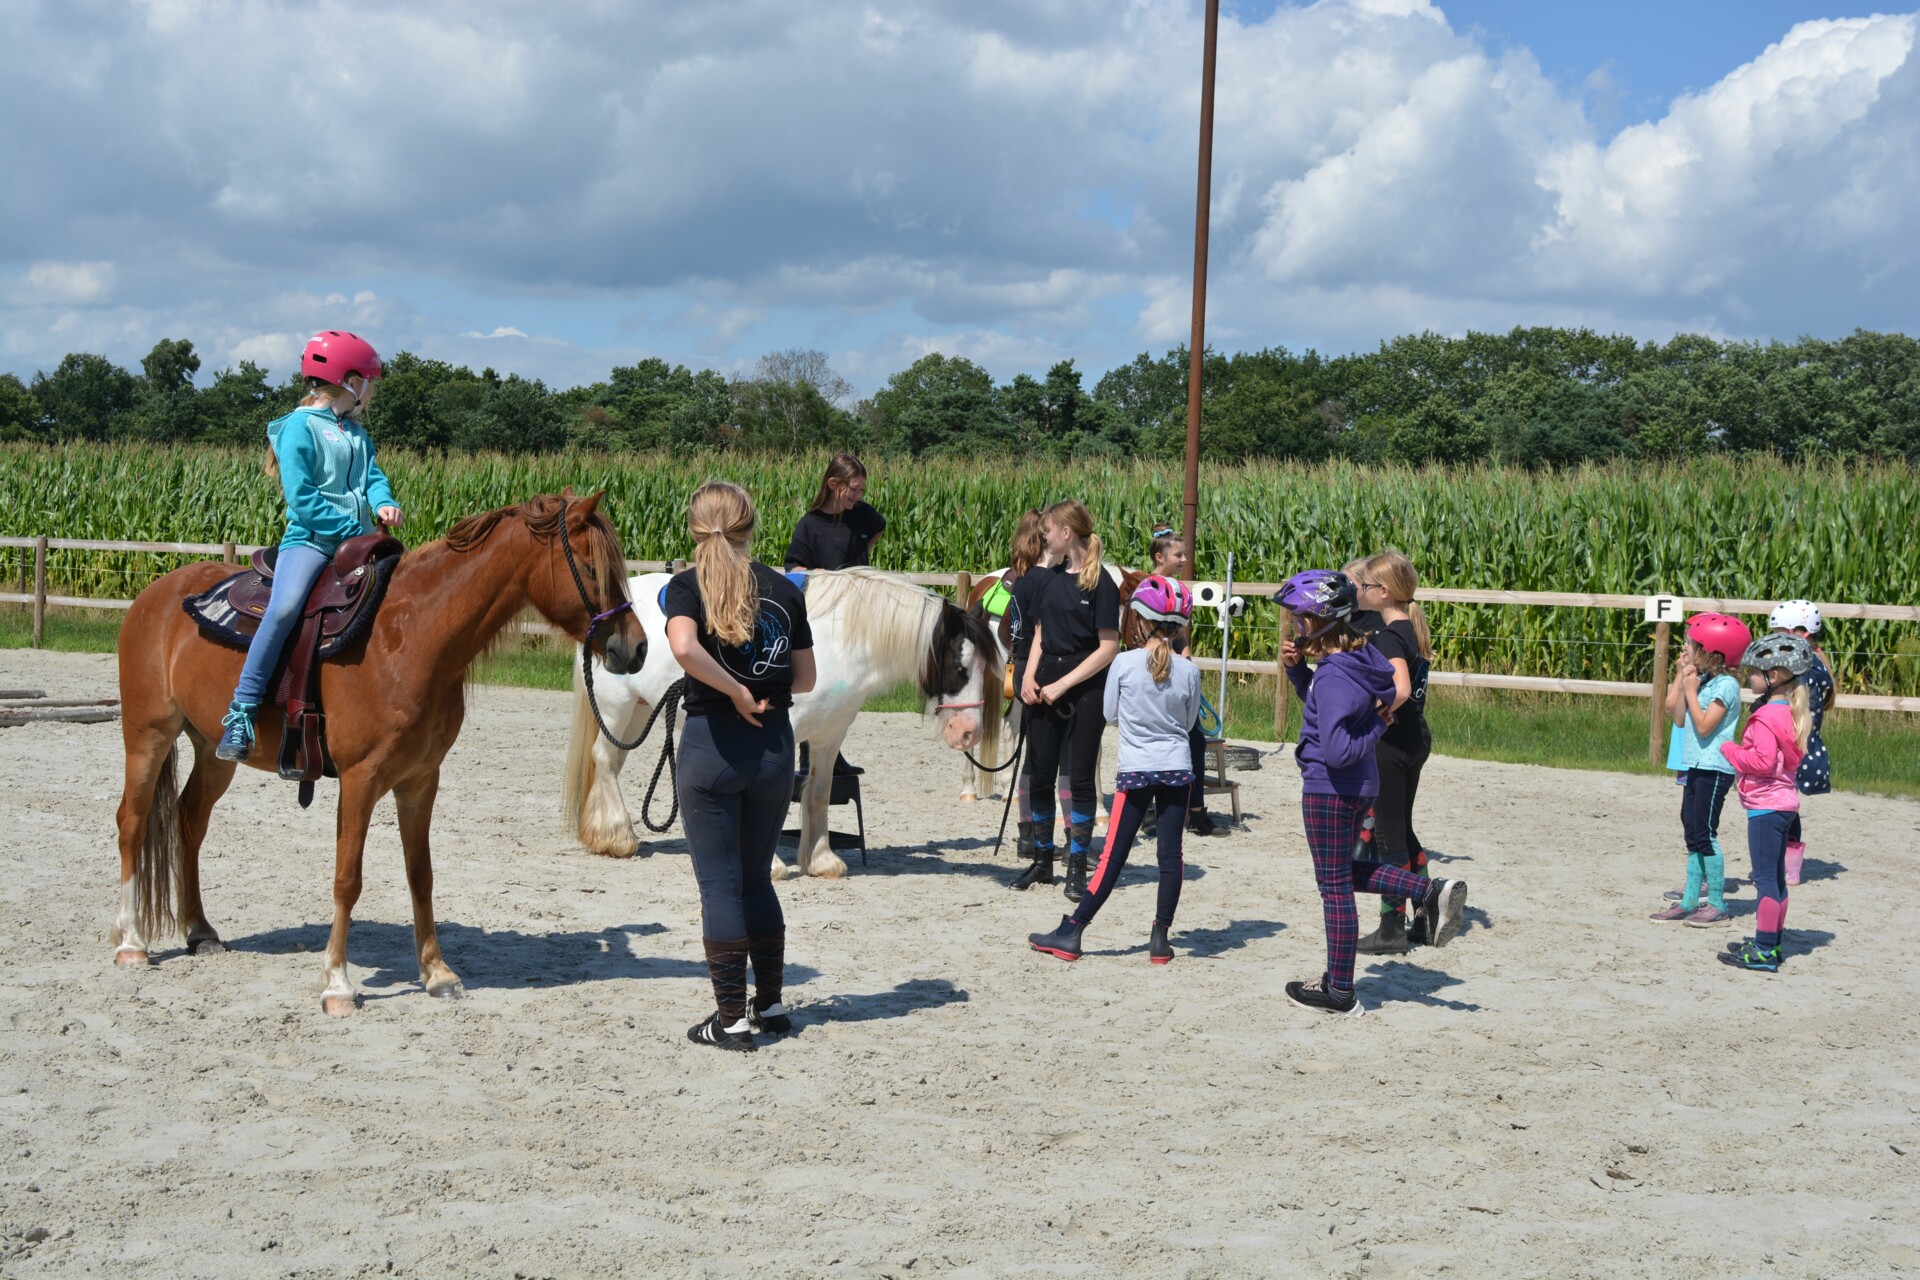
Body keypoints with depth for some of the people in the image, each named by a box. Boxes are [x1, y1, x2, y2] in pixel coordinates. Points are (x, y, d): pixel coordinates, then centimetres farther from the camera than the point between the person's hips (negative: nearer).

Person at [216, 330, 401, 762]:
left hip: (358, 542, 8)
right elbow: (302, 498, -11)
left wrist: (384, 503, -11)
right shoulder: (299, 427, -4)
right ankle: (241, 712, -26)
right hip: (310, 538, -8)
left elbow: (372, 473, 12)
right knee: (285, 607, -31)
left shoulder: (356, 433, 20)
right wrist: (353, 529, -15)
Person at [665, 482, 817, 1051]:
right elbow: (805, 678, 7)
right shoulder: (786, 590, 4)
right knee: (758, 879, 19)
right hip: (774, 745, 4)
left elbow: (684, 646, -27)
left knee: (720, 884, 4)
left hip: (711, 744, -4)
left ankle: (731, 1020, 7)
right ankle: (771, 1005, 25)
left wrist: (736, 691, -16)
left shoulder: (687, 586, -6)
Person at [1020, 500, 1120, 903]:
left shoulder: (1101, 583, -9)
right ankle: (1042, 858, 21)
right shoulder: (1049, 580, 9)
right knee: (1040, 775, 8)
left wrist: (1063, 685, -15)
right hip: (1045, 687, 6)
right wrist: (1029, 676, -2)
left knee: (1081, 778, 0)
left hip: (1085, 689, -6)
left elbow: (1108, 648, -12)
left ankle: (1077, 868, 7)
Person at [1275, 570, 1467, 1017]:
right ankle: (1433, 892, 14)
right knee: (1346, 872, 26)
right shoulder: (1362, 656, 3)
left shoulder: (1334, 677, -25)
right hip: (1361, 785, 9)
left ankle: (1340, 992, 12)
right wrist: (1295, 666, 3)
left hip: (1329, 790, -9)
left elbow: (1336, 751, -32)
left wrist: (1376, 727, -16)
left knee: (1335, 886, 2)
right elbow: (1317, 700, 20)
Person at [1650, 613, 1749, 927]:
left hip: (1714, 769, -9)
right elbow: (1680, 718, 9)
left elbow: (1704, 726, -21)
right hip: (1697, 767, 9)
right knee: (1693, 833, 11)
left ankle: (1717, 904, -1)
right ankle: (1690, 900, 16)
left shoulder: (1725, 685, -14)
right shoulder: (1703, 681, 12)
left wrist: (1691, 691, -14)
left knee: (1705, 833, -7)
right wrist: (1681, 678, 7)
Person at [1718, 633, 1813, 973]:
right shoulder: (1792, 712, 11)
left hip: (1765, 806, -10)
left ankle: (1763, 951, -6)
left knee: (1765, 877, -7)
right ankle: (1770, 942, 24)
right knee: (1776, 877, 16)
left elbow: (1763, 762, -25)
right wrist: (1741, 752, 13)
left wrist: (1731, 750, -11)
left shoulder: (1767, 716, -18)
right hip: (1785, 802, 10)